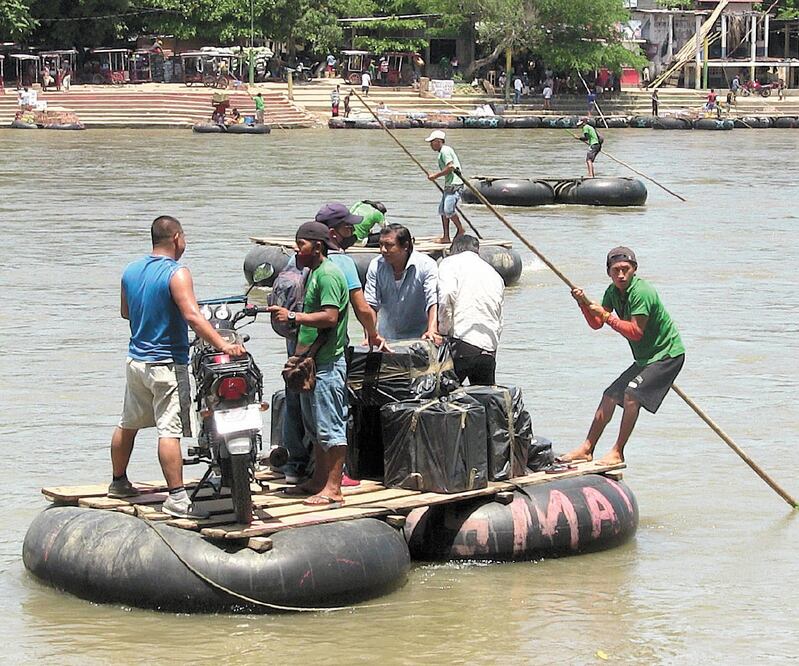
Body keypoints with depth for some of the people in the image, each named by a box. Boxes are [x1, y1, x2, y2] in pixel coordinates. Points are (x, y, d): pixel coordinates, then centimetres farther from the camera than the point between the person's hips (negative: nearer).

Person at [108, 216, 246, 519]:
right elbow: (192, 316, -28)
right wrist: (222, 344, -33)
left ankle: (119, 482, 34)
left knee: (128, 424, 20)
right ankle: (176, 498, -16)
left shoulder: (131, 271, 8)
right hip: (167, 364, -8)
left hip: (136, 360, 8)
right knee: (170, 431, -12)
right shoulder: (176, 273, -16)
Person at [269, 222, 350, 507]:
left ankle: (333, 489, -9)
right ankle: (318, 481, 24)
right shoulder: (314, 273, 18)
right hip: (312, 363, 11)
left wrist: (293, 316, -21)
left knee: (330, 427, -9)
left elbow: (330, 317, -24)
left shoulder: (328, 274, -14)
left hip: (327, 363, -11)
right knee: (315, 427, 16)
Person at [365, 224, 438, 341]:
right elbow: (371, 304, -4)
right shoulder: (376, 266, -3)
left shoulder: (426, 265, -13)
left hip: (418, 336, -3)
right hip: (386, 338, 3)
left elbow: (434, 303, -20)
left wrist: (432, 331, -38)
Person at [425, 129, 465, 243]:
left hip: (454, 185, -11)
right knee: (442, 209, 9)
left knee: (448, 209, -17)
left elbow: (450, 167, -22)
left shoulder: (445, 151, -12)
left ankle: (460, 230, 1)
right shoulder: (443, 151, 19)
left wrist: (436, 175, -15)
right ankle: (446, 237, 11)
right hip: (449, 185, 11)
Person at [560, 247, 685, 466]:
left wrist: (607, 317, -27)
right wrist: (584, 304, -11)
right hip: (645, 358, 10)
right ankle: (587, 450, 20)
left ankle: (617, 452, -17)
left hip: (668, 355, -10)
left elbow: (636, 332, -28)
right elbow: (596, 324, 5)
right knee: (610, 397, 11)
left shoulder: (641, 292, -24)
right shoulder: (613, 292, 4)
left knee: (632, 394, -24)